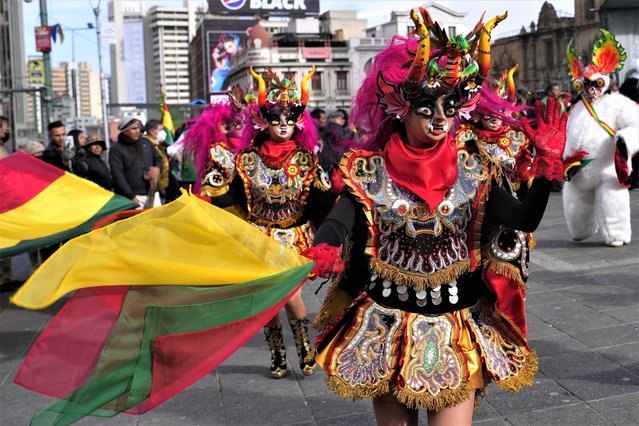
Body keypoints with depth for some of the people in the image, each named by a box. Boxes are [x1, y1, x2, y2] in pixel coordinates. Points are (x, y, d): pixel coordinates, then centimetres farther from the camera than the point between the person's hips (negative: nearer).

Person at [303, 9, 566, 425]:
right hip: (387, 324, 0)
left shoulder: (471, 170, -2)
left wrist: (548, 161, -16)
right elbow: (337, 224, -19)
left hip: (457, 324, 1)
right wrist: (320, 254, -40)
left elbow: (525, 219, -6)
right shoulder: (369, 171, -7)